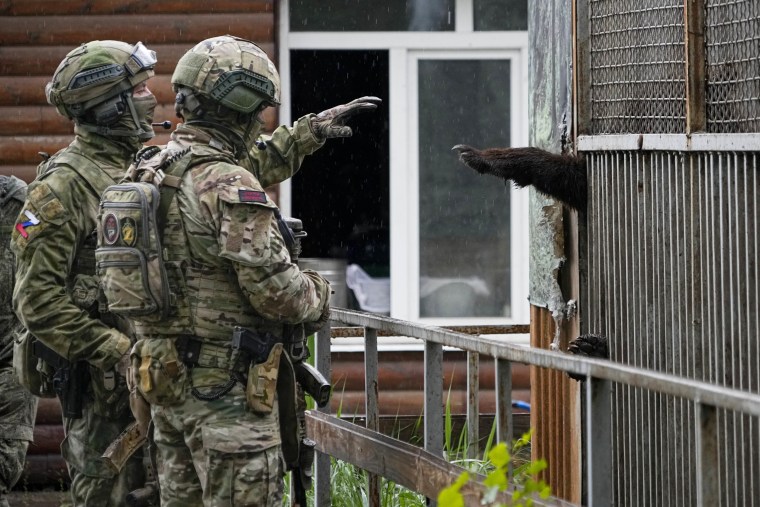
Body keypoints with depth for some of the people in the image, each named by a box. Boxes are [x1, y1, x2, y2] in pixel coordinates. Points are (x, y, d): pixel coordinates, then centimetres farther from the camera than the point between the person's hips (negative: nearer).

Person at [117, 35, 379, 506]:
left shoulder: (154, 171, 10)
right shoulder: (229, 189, -19)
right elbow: (273, 288, -20)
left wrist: (310, 132, 34)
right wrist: (318, 296, 1)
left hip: (167, 378, 9)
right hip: (228, 386, -9)